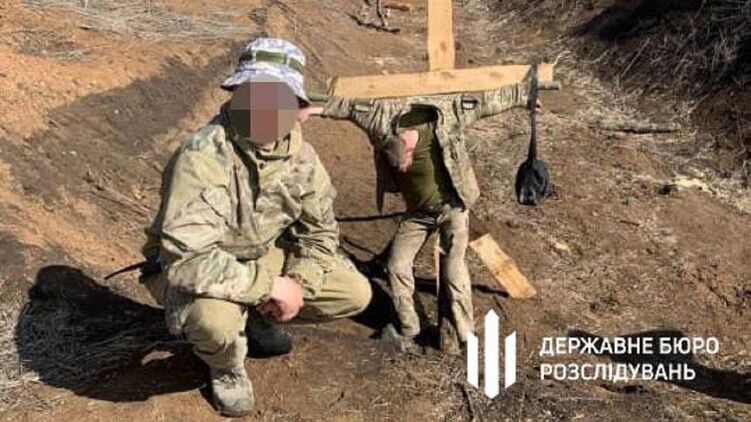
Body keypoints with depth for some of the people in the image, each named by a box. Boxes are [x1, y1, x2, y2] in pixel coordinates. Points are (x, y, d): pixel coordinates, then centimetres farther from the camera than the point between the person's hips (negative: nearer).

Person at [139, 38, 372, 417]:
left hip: (260, 256, 6)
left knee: (356, 294, -4)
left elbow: (319, 231, 1)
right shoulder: (201, 157, -34)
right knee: (215, 320, -40)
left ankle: (258, 316, 20)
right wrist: (272, 285, -34)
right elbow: (187, 260, -40)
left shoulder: (300, 156, -12)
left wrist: (298, 283, -17)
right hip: (186, 267, -5)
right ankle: (226, 369, 1)